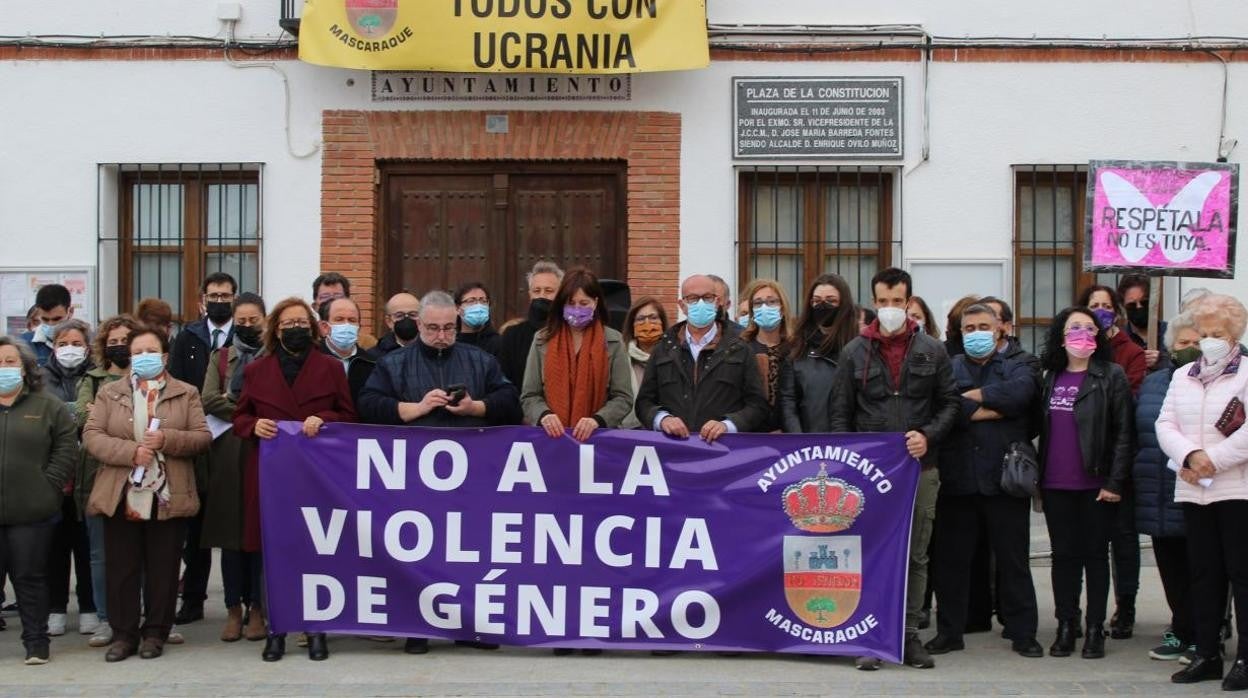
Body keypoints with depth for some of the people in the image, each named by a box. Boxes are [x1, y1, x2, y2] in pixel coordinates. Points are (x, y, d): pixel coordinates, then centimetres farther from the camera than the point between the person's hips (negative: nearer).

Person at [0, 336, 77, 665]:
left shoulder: (47, 406, 2)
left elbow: (66, 448, 2)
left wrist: (49, 485, -7)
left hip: (32, 512, -2)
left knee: (30, 577, 6)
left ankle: (36, 641, 16)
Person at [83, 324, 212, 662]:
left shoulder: (186, 394, 8)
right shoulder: (109, 393, 9)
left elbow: (203, 437, 0)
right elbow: (92, 435, -1)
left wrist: (167, 440, -17)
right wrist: (131, 452, -16)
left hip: (168, 496, -1)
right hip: (120, 495, 1)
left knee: (163, 568, 4)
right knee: (121, 568, 5)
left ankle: (155, 633, 15)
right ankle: (123, 634, 14)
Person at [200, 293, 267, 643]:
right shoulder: (220, 357, 14)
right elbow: (208, 400, 1)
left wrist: (233, 401, -8)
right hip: (228, 453, 2)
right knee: (230, 530, 2)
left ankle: (256, 608, 9)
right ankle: (234, 608, 10)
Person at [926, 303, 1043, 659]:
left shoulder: (1016, 368, 12)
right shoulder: (946, 368, 11)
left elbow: (1021, 391, -13)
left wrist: (973, 396, -9)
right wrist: (994, 409, -10)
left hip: (1005, 479, 0)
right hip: (958, 479, 1)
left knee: (1014, 560, 5)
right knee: (950, 559, 6)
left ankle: (1023, 633, 14)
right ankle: (949, 632, 16)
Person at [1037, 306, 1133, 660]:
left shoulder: (1111, 376, -4)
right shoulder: (1050, 377, 10)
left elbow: (1124, 433, -8)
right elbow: (1040, 429, 12)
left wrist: (1115, 482, -13)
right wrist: (1037, 479, 5)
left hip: (1096, 485, -4)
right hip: (1056, 485, 4)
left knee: (1095, 554, 5)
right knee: (1064, 555, 8)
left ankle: (1095, 629, 12)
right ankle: (1066, 626, 16)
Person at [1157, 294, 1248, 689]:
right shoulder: (1183, 376, 16)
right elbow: (1165, 424, 7)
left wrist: (1214, 460, -14)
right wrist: (1190, 456, -10)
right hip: (1193, 490, 5)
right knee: (1204, 573, 9)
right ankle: (1207, 654, 16)